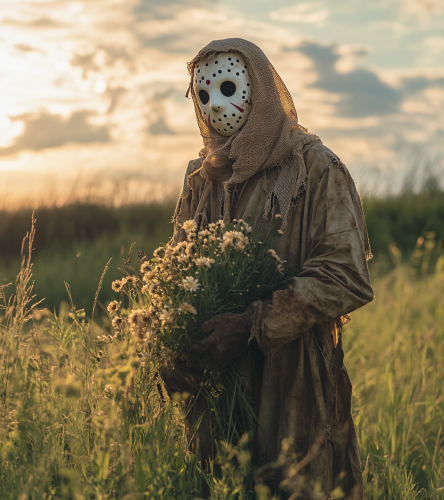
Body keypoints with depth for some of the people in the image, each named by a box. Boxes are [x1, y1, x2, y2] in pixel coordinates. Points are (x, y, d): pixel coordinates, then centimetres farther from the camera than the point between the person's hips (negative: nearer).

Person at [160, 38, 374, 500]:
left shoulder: (316, 169, -7)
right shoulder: (200, 180, 10)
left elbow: (346, 278, -14)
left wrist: (252, 327, -20)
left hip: (295, 383, -4)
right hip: (216, 388, 5)